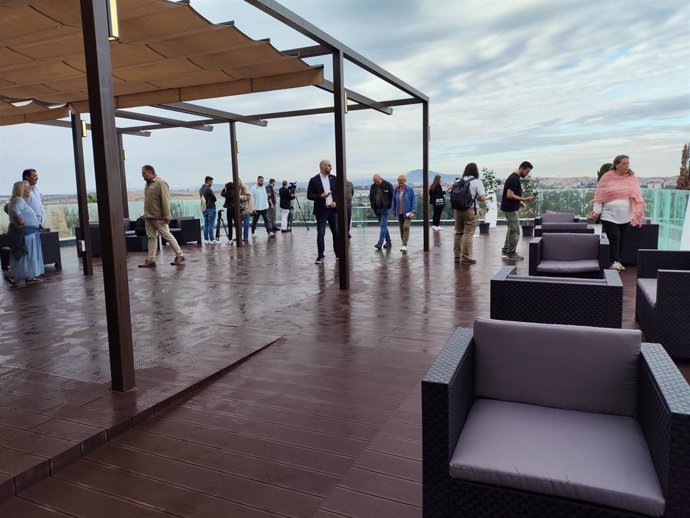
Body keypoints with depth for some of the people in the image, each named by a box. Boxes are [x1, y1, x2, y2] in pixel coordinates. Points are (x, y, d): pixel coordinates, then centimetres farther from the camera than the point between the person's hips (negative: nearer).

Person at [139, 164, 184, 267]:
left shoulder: (160, 183, -13)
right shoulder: (148, 184, 14)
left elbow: (165, 201, -18)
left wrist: (166, 216, -20)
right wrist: (145, 214, 16)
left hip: (159, 217, -8)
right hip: (149, 217, 8)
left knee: (168, 236, 0)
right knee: (151, 237, 8)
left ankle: (179, 255, 11)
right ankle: (150, 260, 11)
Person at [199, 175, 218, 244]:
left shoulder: (201, 189, 12)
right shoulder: (208, 189, -15)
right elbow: (214, 199, -10)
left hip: (204, 209, 8)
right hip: (211, 208, -8)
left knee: (206, 225, 9)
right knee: (211, 225, -6)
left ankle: (206, 239, 10)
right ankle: (212, 240, -4)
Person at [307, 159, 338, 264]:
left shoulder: (333, 179, 7)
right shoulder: (314, 180, -3)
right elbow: (309, 195, -4)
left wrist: (335, 201, -6)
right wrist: (320, 196, -20)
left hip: (333, 209, 3)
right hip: (321, 210, -3)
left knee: (336, 232, 7)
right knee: (320, 233, -2)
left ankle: (338, 253, 21)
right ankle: (320, 256, 5)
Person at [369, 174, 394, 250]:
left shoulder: (388, 185, -7)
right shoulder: (373, 186, 6)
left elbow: (392, 196, -3)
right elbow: (371, 197, 16)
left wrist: (388, 206, -8)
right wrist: (372, 206, 6)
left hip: (384, 209, -5)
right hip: (376, 209, 5)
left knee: (383, 226, -11)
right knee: (383, 226, 12)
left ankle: (380, 243, -14)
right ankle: (388, 241, 22)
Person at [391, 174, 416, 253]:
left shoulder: (410, 189, -6)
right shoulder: (396, 190, 4)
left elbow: (414, 200, -8)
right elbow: (394, 201, 11)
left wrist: (413, 211, -15)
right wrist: (394, 211, 11)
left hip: (407, 212, -4)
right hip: (399, 213, 4)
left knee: (406, 227, -16)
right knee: (401, 229, 9)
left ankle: (404, 245, -16)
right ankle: (404, 244, 20)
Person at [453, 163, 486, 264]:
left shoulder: (459, 181, 8)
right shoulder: (477, 182, -6)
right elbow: (482, 198, -14)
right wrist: (475, 197, 6)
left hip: (458, 209, 5)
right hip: (470, 210, -5)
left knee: (458, 233, 15)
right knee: (468, 234, 0)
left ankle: (457, 256, 21)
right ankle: (466, 258, 2)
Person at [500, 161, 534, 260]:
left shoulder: (515, 177, 13)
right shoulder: (514, 179, -19)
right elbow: (509, 195, -25)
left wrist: (519, 201, 12)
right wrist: (523, 199, -24)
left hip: (510, 208, 11)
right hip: (510, 209, -11)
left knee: (511, 230, 18)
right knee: (515, 231, -4)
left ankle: (505, 250, 25)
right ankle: (511, 253, 3)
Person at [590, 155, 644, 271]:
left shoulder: (632, 178, 7)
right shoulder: (607, 177, -1)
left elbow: (636, 196, 7)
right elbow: (599, 195, 0)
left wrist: (636, 215, 1)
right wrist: (597, 211, -2)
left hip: (625, 215, 3)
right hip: (609, 214, -3)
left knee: (621, 239, 8)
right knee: (614, 237, -12)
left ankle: (617, 261, 19)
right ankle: (614, 262, -6)